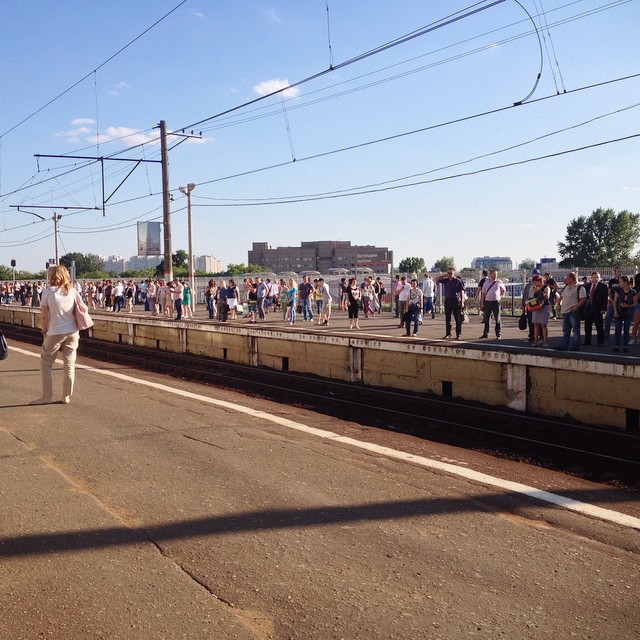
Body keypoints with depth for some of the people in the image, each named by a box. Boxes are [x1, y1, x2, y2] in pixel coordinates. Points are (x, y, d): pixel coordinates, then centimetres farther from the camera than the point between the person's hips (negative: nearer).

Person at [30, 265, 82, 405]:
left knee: (46, 364, 10)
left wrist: (45, 331, 7)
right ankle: (67, 396, 14)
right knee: (69, 365, 9)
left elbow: (44, 316, -6)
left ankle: (47, 396, 10)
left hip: (55, 333, -4)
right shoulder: (72, 291, 3)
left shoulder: (48, 291, -6)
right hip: (72, 333, 4)